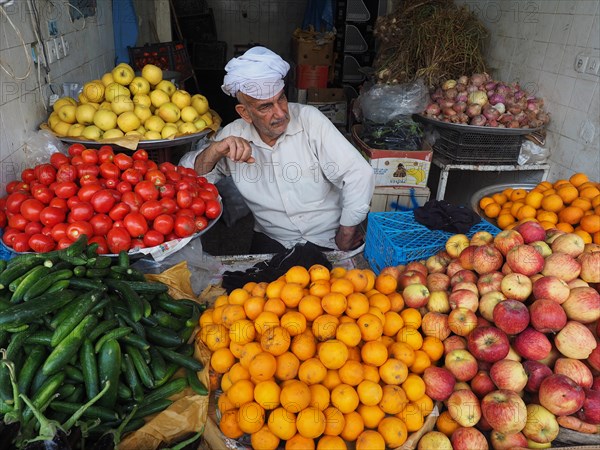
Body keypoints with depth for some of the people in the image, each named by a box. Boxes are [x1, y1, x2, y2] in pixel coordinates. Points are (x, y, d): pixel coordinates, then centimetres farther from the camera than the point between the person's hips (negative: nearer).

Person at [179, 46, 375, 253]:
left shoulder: (309, 119, -11)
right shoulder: (232, 135, -3)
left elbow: (359, 175, -15)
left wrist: (345, 239, -10)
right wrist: (213, 151, -20)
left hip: (328, 239, -1)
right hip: (272, 242, 2)